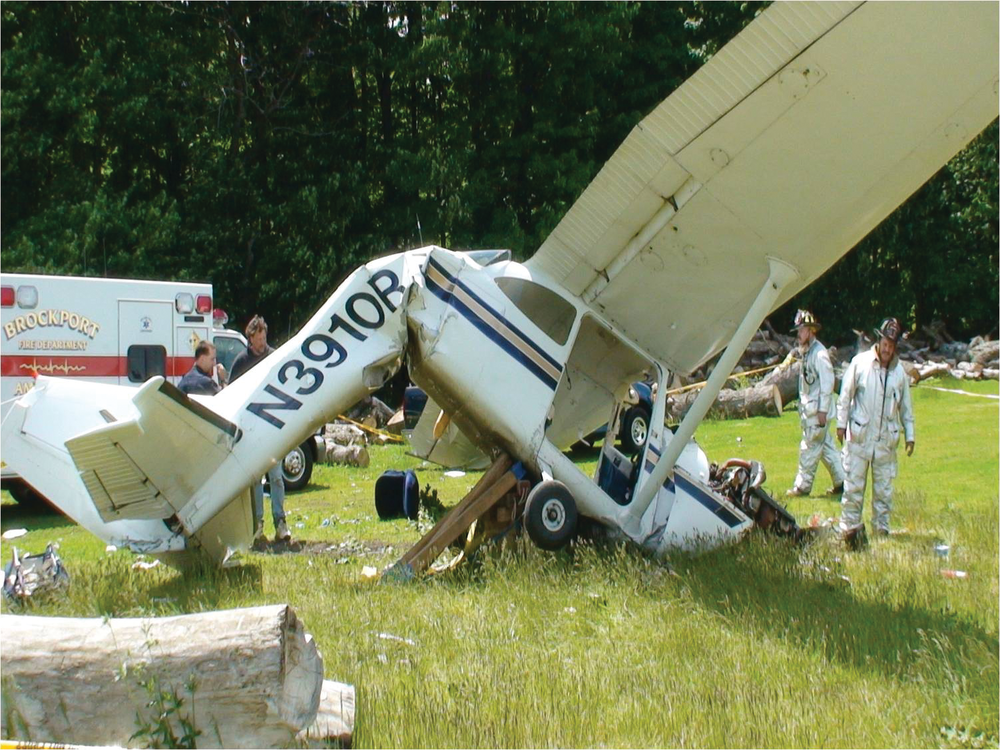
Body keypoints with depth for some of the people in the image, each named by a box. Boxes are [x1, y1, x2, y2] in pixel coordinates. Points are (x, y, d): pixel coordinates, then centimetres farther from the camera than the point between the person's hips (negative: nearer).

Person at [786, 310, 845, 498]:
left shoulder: (819, 353, -16)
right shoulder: (806, 352, 12)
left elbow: (827, 383, -19)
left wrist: (822, 410, -20)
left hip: (817, 409, -9)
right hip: (808, 408, 9)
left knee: (809, 447, -3)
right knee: (826, 447, 13)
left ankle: (803, 486, 4)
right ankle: (841, 482, 19)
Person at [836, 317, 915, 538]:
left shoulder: (900, 372, 5)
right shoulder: (860, 362, -4)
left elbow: (906, 407, 13)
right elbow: (846, 394, 2)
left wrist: (909, 436, 11)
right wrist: (841, 423, 0)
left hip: (886, 438, 2)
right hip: (859, 435, -2)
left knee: (884, 485, 7)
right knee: (854, 483, 0)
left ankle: (882, 526, 15)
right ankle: (850, 524, 9)